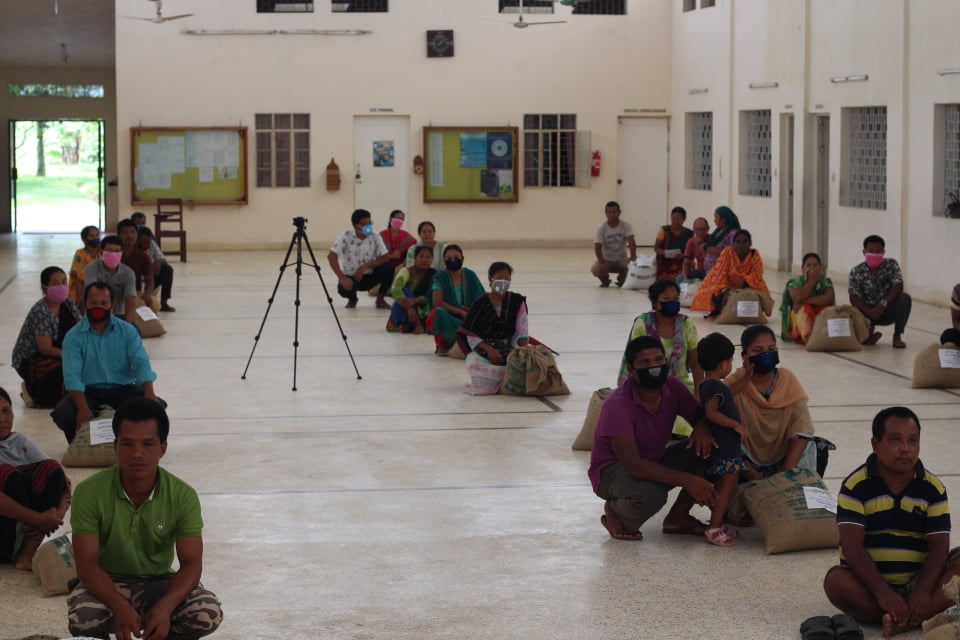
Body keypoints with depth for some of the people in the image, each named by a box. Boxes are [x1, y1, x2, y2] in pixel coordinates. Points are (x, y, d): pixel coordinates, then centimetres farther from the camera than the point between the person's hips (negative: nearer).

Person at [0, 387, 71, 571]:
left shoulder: (20, 442, 9)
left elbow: (60, 479, 3)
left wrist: (58, 514, -18)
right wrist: (38, 519, -29)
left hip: (23, 533, 6)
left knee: (51, 469, -13)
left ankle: (26, 554, -19)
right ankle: (22, 554, -15)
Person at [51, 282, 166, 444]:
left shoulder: (127, 331, 3)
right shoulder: (74, 336, -4)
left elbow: (141, 363, -8)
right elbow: (72, 375, -16)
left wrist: (149, 392, -29)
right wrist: (83, 408, -33)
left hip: (123, 390, 1)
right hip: (89, 392, -1)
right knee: (62, 413, -30)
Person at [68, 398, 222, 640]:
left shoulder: (183, 496, -13)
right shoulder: (90, 492, -18)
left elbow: (191, 563, -17)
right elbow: (86, 564, -20)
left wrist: (165, 606, -39)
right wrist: (120, 607, -40)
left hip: (159, 585, 1)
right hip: (107, 585, -1)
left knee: (208, 613, -28)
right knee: (82, 618, -35)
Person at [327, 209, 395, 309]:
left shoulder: (375, 236, -11)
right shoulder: (346, 236, -17)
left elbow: (386, 257, -15)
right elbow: (331, 256, -22)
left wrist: (365, 267, -25)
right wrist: (342, 278, -31)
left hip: (369, 276, 2)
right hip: (350, 276, -2)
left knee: (388, 267, -25)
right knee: (343, 288, -36)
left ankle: (380, 299, -2)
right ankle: (352, 299, 5)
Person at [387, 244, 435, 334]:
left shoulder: (433, 275, -6)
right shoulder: (406, 271, -17)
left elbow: (430, 297, -19)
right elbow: (395, 290, -36)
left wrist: (416, 300, -40)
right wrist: (409, 308, -51)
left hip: (420, 312, 4)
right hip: (403, 312, -4)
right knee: (406, 291, -33)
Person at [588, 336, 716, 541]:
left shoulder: (672, 387, -11)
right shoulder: (617, 404, -29)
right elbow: (633, 466, -35)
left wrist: (702, 428, -23)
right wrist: (687, 480, -40)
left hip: (656, 462, 7)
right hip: (613, 470, -7)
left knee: (708, 448, -14)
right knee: (650, 495, -39)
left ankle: (677, 517, 0)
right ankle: (615, 512, -3)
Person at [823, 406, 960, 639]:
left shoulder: (933, 487, 1)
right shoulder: (856, 485, -7)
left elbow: (938, 546, -5)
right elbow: (852, 546, -16)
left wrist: (922, 592, -24)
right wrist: (883, 593, -29)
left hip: (917, 583, 2)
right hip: (869, 585, -2)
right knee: (836, 581, -33)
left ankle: (901, 620, -35)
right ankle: (934, 615, -27)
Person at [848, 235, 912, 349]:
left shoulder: (891, 265, -7)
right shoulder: (856, 271, -9)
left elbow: (898, 287, -18)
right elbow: (854, 297, -16)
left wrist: (883, 303, -35)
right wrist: (869, 312, -34)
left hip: (888, 311, 0)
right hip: (868, 312, 0)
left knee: (905, 298, -28)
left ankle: (897, 336, -12)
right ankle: (870, 333, 6)